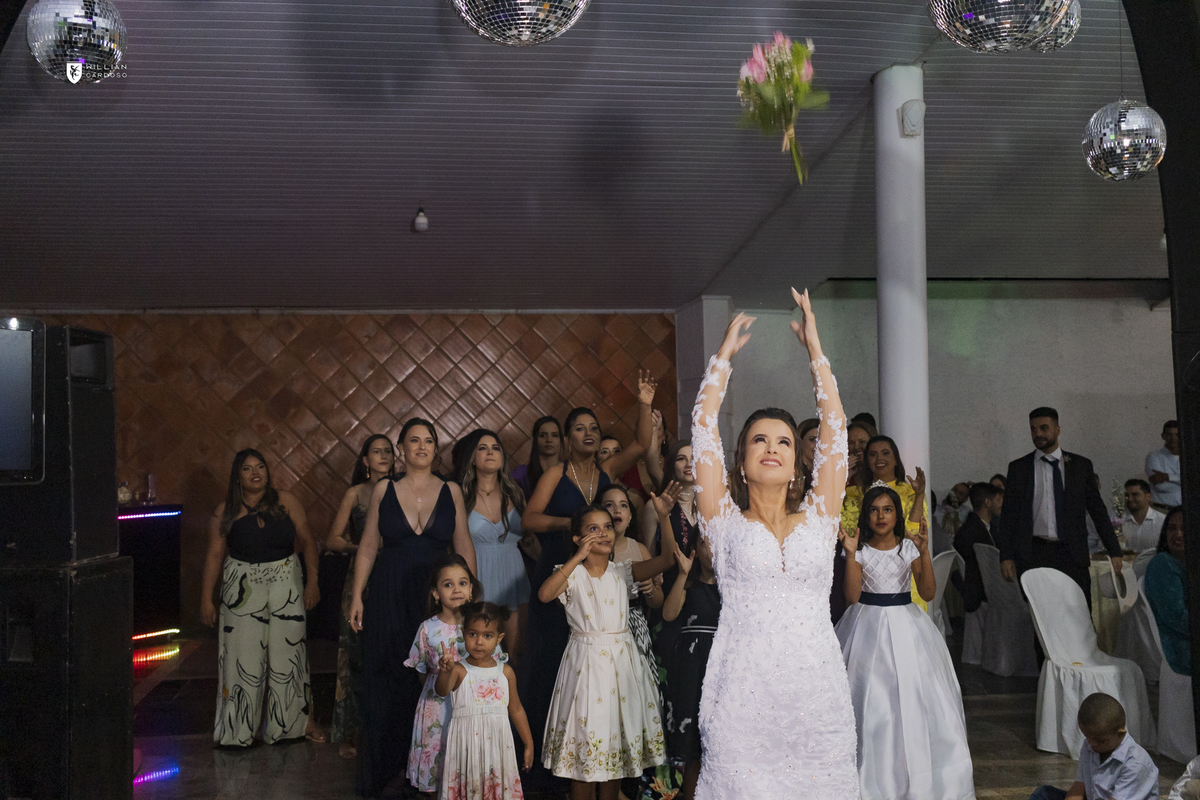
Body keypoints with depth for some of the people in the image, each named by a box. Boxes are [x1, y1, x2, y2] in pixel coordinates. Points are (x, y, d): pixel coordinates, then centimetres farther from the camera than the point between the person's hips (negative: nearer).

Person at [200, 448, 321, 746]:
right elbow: (214, 556, 3)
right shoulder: (225, 512, 2)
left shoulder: (285, 501, 2)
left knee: (285, 654, 4)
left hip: (285, 587, 1)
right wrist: (206, 599, 0)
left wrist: (312, 581, -3)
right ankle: (238, 732, 11)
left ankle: (283, 727, 16)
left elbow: (307, 541, 3)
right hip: (242, 589, 0)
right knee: (243, 657, 0)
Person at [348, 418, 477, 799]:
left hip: (435, 596, 0)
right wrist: (357, 596, 2)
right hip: (389, 596, 0)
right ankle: (390, 769, 14)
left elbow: (464, 546, 6)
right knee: (389, 681, 3)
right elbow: (368, 545, 6)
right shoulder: (384, 490, 5)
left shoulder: (451, 491, 5)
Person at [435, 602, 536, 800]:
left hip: (497, 744, 3)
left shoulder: (505, 672, 5)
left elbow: (516, 710, 13)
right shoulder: (460, 670, -5)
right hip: (466, 744, -2)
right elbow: (442, 691, -26)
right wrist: (445, 671, -46)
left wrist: (529, 744, 17)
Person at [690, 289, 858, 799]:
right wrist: (725, 353, 12)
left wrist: (814, 348, 10)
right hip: (744, 705, -2)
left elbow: (834, 431, 7)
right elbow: (703, 428, 4)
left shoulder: (818, 519, 11)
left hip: (819, 701, 2)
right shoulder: (726, 524, 6)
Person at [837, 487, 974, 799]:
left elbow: (928, 593, -8)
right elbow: (852, 597, -11)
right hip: (869, 627, -1)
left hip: (905, 626, 1)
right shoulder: (861, 550, -1)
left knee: (913, 700, -2)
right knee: (870, 703, -3)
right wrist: (850, 554, -18)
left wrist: (924, 552, -18)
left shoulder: (909, 548, 2)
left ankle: (918, 775, 13)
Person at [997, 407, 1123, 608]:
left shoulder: (1080, 465, 10)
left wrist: (1114, 551, 6)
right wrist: (1006, 556, -1)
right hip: (1033, 554, 0)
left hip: (1072, 555, 1)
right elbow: (1009, 514, 7)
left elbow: (1098, 510, 11)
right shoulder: (1018, 468, 8)